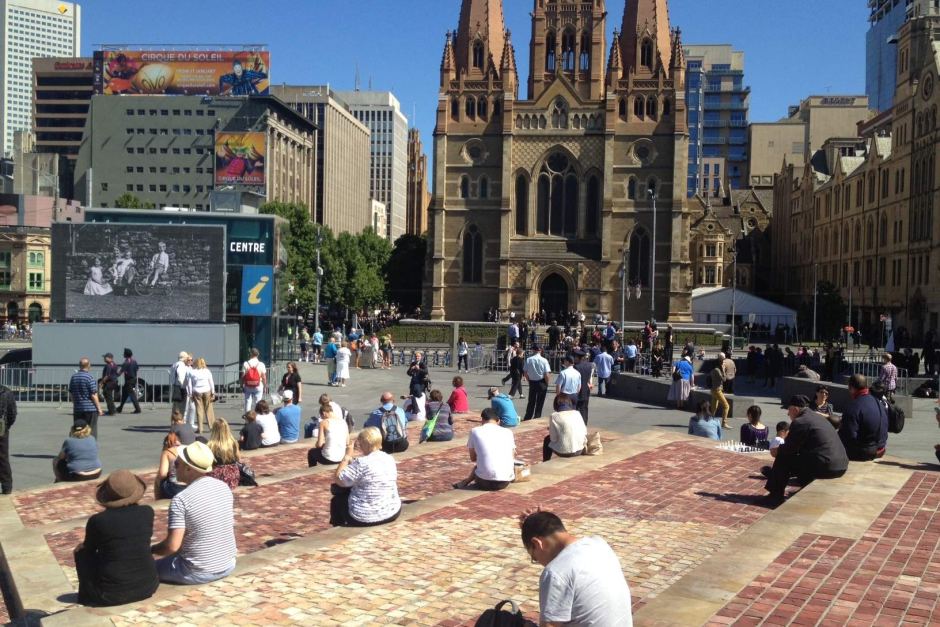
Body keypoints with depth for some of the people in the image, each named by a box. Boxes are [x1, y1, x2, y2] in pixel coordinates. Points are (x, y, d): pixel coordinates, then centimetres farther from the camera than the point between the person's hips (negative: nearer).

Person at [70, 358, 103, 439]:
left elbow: (71, 393, 12)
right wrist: (99, 408, -6)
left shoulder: (73, 377, 5)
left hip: (77, 409, 6)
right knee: (91, 432, 0)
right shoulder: (90, 377, -13)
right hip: (90, 408, -6)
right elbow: (93, 395, -14)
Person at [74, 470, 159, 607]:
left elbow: (89, 548, 7)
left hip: (112, 593, -3)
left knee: (81, 550, 19)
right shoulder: (147, 512, -6)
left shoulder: (97, 520, -13)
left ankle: (89, 595, 29)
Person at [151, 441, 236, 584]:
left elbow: (172, 546, -21)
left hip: (198, 573, -5)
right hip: (228, 565, 6)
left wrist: (151, 549, 0)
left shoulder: (181, 499, -20)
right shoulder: (224, 488, -2)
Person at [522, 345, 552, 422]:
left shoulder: (528, 360, -8)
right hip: (541, 383, -3)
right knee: (540, 403, 10)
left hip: (532, 382, 3)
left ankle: (527, 418, 22)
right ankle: (537, 418, 14)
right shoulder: (544, 360, -14)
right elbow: (547, 375, -14)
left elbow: (525, 373, -3)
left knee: (531, 402, 17)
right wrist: (546, 384, 2)